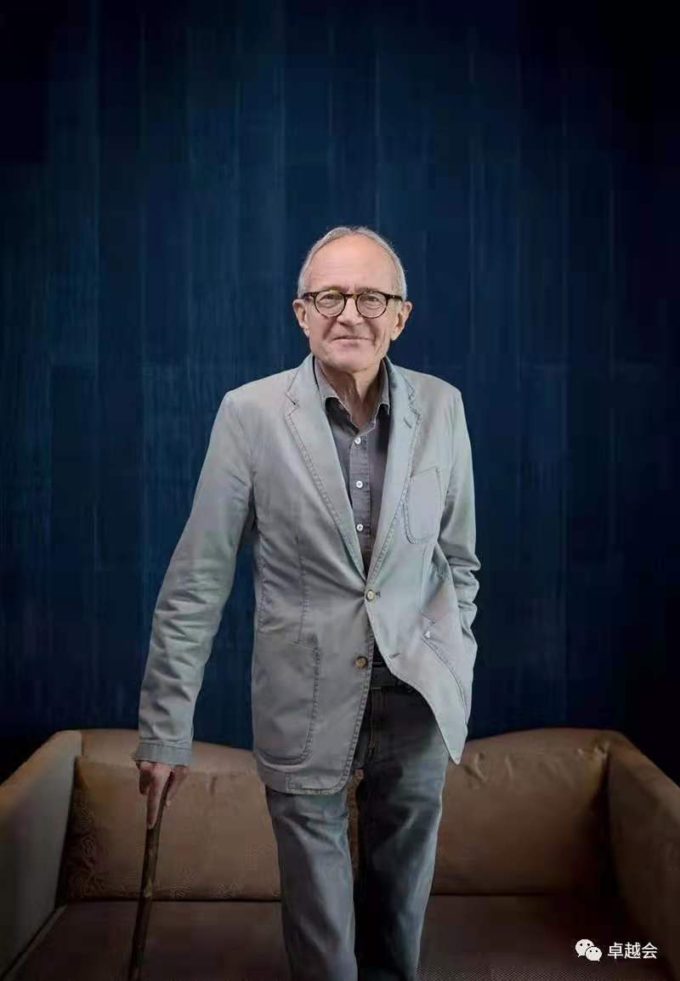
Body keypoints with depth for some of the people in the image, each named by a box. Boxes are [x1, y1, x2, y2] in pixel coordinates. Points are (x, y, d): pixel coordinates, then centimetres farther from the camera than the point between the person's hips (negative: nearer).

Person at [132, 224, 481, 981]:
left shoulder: (441, 406, -3)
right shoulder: (250, 412, -11)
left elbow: (457, 556, 9)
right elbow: (195, 583, -8)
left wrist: (454, 672, 11)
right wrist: (165, 727, -7)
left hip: (419, 691, 3)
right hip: (307, 699, -2)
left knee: (402, 892, 20)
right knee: (317, 903, 12)